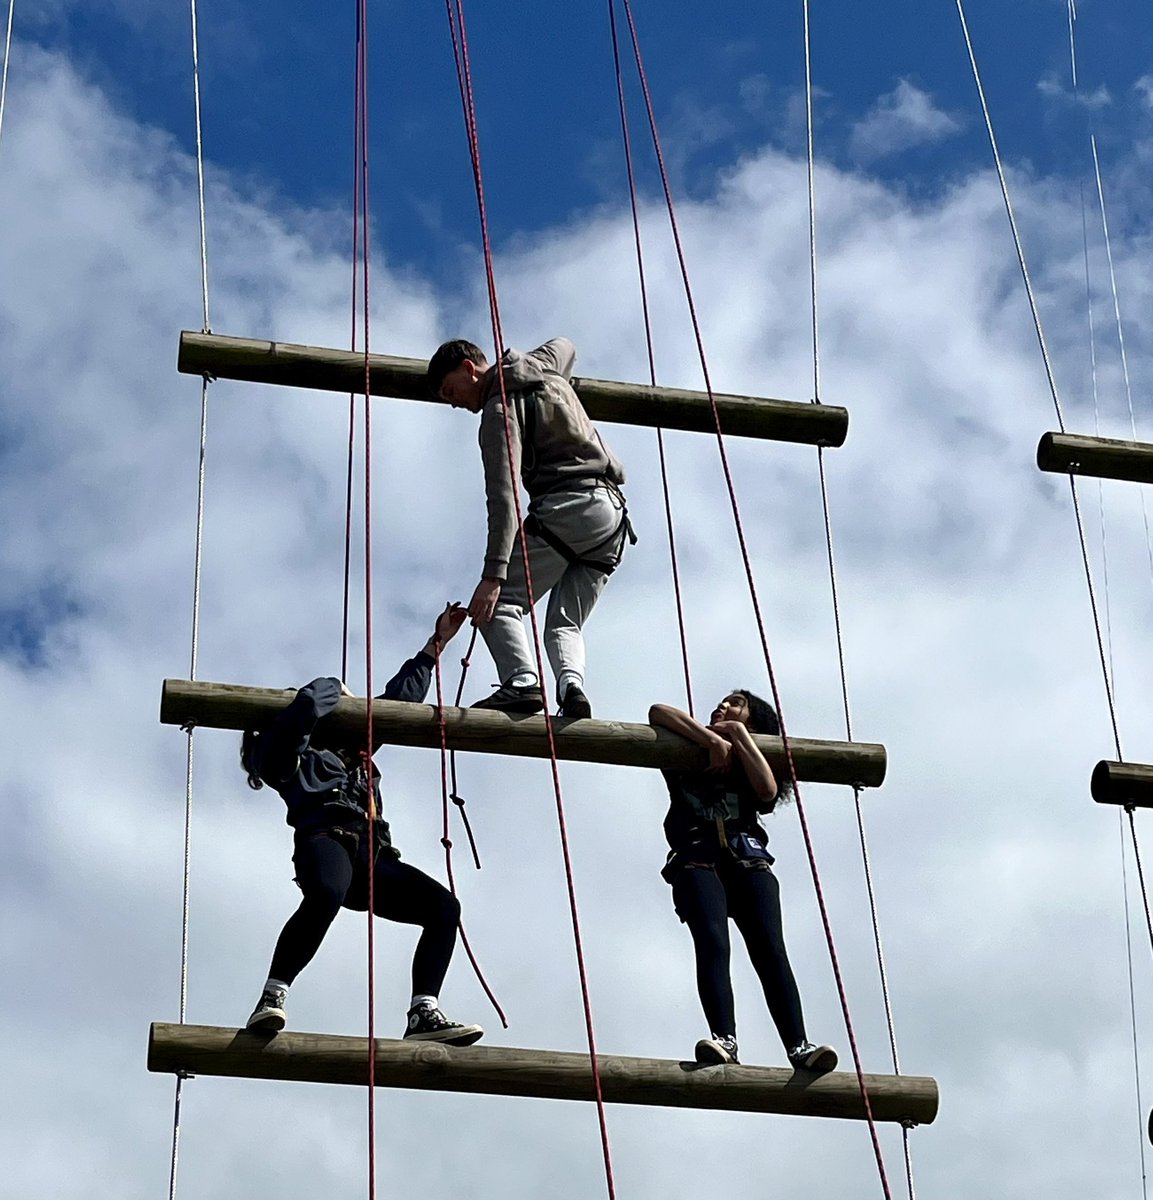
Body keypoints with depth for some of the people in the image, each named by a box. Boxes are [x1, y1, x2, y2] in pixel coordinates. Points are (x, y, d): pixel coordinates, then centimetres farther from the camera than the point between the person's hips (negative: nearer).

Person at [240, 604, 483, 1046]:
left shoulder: (354, 751, 39)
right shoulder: (288, 751, 19)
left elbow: (400, 696, 47)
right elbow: (309, 704, -3)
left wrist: (436, 643, 52)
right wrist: (330, 687, 20)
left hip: (370, 854, 7)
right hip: (325, 836, -7)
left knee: (442, 905, -16)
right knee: (325, 894, -41)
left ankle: (423, 1014, -24)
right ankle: (271, 1000, -40)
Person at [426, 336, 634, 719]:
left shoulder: (500, 408, -3)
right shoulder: (545, 366, 20)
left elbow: (503, 492, -16)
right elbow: (566, 346, 48)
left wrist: (494, 573, -23)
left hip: (567, 506, -8)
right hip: (613, 514, 8)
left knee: (498, 600, -7)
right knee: (564, 623, 8)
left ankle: (522, 682, -30)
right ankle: (571, 682, -21)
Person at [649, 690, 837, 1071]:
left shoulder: (747, 765, 26)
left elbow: (767, 789, 1)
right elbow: (657, 712, 7)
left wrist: (737, 734, 7)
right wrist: (713, 739, 0)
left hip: (748, 858, 1)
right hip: (697, 859, -1)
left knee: (770, 949, -18)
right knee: (712, 943, -26)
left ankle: (799, 1047, -31)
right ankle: (724, 1039, -42)